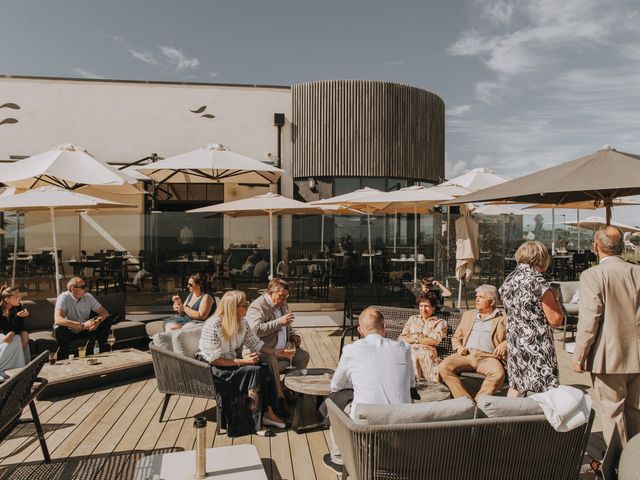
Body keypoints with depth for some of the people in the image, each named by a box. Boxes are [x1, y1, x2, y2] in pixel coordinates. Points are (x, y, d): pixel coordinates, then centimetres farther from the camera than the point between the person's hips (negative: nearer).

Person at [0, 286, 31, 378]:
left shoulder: (18, 307, -10)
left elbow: (21, 328, -8)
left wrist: (12, 332, -30)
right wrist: (17, 317, -39)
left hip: (12, 334, 6)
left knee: (25, 336, -20)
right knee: (16, 340, -28)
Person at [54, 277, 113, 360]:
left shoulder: (88, 297, -6)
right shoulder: (63, 297, -20)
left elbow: (104, 312, -6)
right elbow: (58, 319, -35)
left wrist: (98, 321, -31)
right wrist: (82, 325, -42)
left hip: (85, 331, 4)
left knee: (107, 321, -15)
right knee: (60, 330, -37)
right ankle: (63, 361, -18)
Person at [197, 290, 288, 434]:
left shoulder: (242, 322, 0)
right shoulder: (213, 326, -23)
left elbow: (255, 343, 5)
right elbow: (213, 359, -23)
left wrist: (275, 352, -8)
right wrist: (242, 361, -26)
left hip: (234, 362, 7)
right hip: (213, 369, -7)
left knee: (265, 368, -17)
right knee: (254, 370, -26)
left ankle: (268, 413, -9)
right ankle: (258, 422, -16)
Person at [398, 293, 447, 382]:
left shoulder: (440, 323, 19)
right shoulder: (413, 319, 31)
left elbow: (433, 341, 0)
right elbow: (401, 337, 18)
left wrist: (414, 339, -1)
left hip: (426, 351, -2)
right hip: (408, 349, 2)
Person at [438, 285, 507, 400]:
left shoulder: (503, 319, 14)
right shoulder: (468, 315, 25)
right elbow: (456, 337, 25)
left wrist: (505, 343, -14)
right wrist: (458, 347, 3)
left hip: (488, 357, -3)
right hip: (466, 355, 3)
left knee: (498, 373, -36)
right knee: (443, 367, -25)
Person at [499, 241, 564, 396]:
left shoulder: (507, 281, 5)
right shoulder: (538, 283, -15)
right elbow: (556, 320, -12)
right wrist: (555, 297, 4)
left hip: (514, 341, 7)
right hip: (537, 343, -6)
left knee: (516, 386, 17)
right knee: (543, 390, 3)